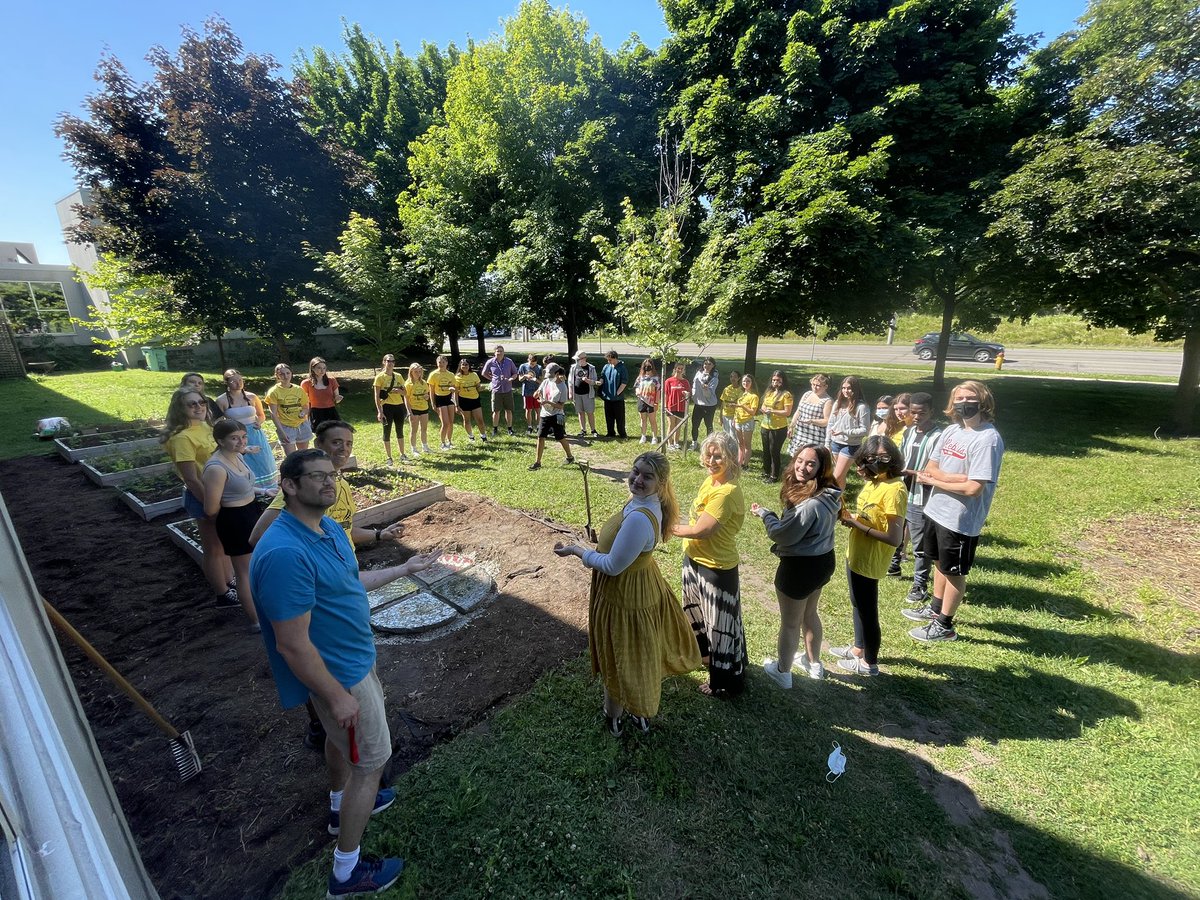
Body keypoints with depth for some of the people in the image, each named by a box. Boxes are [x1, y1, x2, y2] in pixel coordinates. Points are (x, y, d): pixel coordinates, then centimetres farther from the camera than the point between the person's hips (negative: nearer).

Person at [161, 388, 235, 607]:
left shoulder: (204, 426, 4)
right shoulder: (183, 437, -22)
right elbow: (192, 480, -24)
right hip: (202, 497, -8)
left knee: (223, 543, 22)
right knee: (212, 548, 8)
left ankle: (229, 584, 39)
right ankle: (224, 596, 23)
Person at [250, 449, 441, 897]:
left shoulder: (328, 527, -4)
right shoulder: (285, 554, -35)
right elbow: (293, 645, -29)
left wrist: (404, 568, 12)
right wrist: (336, 696, -21)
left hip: (350, 658, 9)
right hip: (340, 672, -9)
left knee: (340, 736, 31)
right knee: (371, 760, 9)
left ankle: (342, 805, 58)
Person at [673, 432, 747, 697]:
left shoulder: (727, 492, -30)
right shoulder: (710, 480, -1)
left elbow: (701, 530, -28)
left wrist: (673, 529, -13)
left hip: (717, 568, -9)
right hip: (695, 559, 10)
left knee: (720, 623, 10)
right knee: (697, 610, 29)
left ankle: (727, 681, 32)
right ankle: (704, 652, 55)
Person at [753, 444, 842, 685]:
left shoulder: (811, 503, -32)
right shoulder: (829, 495, -1)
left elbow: (783, 535, -22)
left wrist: (764, 514, -9)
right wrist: (774, 516, 1)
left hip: (800, 567, -9)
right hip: (822, 560, 9)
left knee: (790, 622, 13)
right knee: (809, 613, 29)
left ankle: (782, 672, 34)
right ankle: (813, 663, 49)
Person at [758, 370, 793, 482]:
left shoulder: (786, 394, -11)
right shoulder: (769, 392, 10)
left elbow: (787, 412, -17)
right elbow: (762, 406, 19)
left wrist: (772, 411, -22)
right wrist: (763, 409, -5)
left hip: (778, 429, -7)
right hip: (765, 427, 7)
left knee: (774, 452, 2)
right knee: (766, 451, 16)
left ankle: (774, 476, 15)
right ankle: (766, 473, 32)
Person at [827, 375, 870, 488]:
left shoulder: (861, 407, -13)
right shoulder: (837, 403, 4)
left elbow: (864, 430, -12)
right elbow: (830, 424, 8)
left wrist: (845, 432, -22)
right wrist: (827, 443, 6)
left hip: (850, 445, -5)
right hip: (835, 443, 5)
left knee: (836, 477, -5)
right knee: (841, 475, 17)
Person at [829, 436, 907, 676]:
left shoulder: (894, 489, -25)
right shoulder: (873, 481, 3)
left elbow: (894, 538, -27)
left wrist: (856, 524, -23)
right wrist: (851, 516, -6)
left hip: (869, 561, -9)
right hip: (856, 555, 9)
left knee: (868, 610, 9)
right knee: (858, 604, 24)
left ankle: (870, 663, 28)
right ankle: (859, 647, 44)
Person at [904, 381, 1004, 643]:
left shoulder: (988, 438, -19)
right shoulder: (951, 430, 3)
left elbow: (974, 488, -24)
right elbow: (930, 468, 4)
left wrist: (932, 480, -12)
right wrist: (955, 477, -16)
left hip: (961, 518, -7)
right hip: (936, 509, 7)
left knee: (954, 572, 9)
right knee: (939, 562, 23)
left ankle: (944, 626, 26)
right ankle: (935, 608, 43)